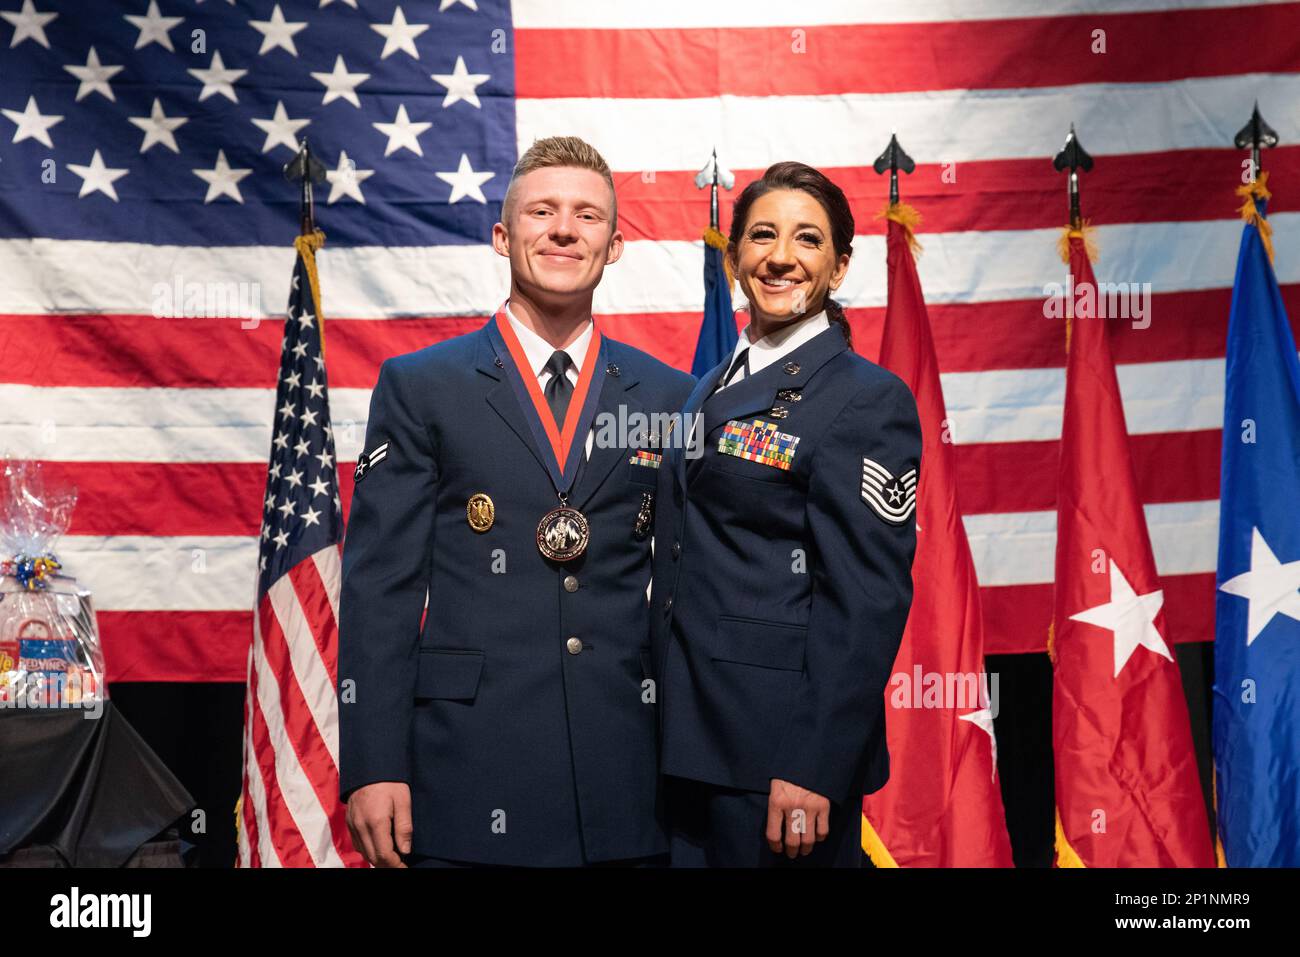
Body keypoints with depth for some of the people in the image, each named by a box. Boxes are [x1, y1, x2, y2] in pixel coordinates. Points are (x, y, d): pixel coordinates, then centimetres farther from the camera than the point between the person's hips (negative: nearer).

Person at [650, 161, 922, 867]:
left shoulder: (869, 400, -9)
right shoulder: (709, 389, 14)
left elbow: (867, 601, -15)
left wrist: (812, 769, -20)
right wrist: (667, 731, 11)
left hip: (779, 755, -7)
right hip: (686, 742, 7)